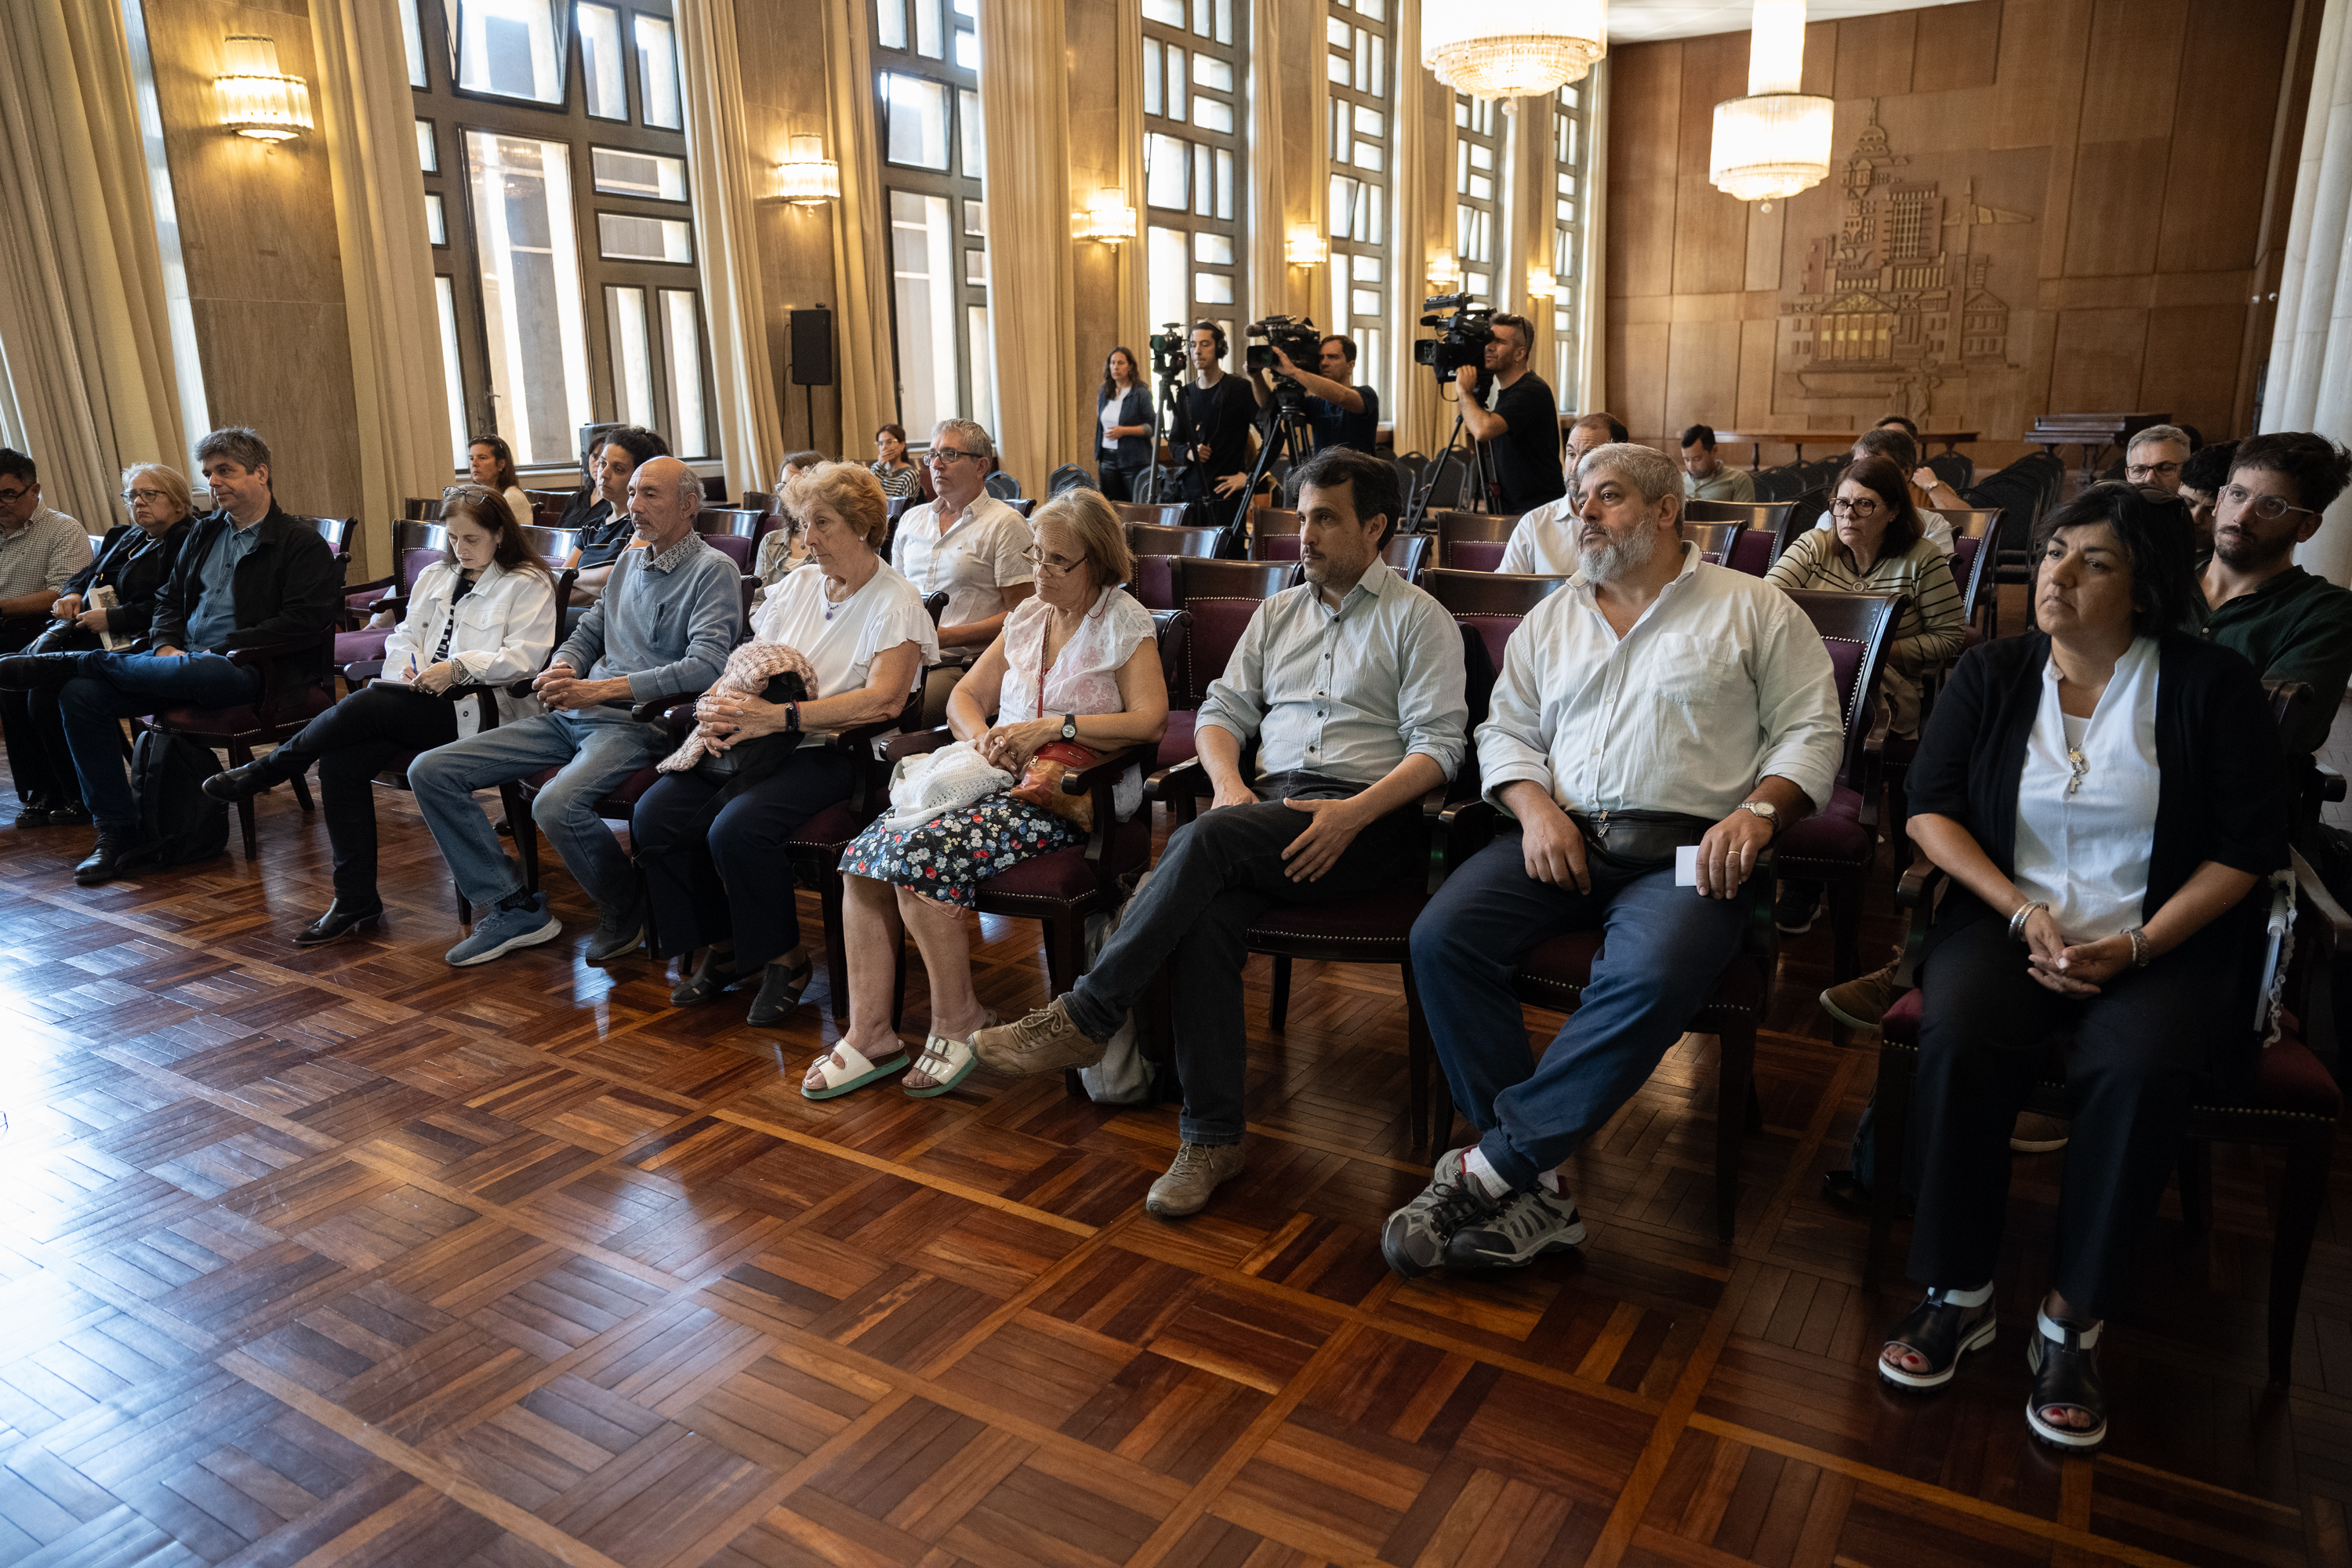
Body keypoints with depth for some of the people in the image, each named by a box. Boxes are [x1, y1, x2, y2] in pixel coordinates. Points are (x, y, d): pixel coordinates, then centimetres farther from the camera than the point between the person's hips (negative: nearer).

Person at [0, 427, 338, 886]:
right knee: (81, 694, -13)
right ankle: (114, 830, -10)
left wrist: (223, 648, -15)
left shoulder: (301, 542, -2)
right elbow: (170, 598, 25)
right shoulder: (204, 534, 22)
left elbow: (305, 623, -13)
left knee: (188, 671, -39)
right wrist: (165, 644, 3)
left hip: (244, 670, -7)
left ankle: (61, 663, -11)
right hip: (183, 660, 7)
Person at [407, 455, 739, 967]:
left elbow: (706, 665, -19)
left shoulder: (713, 570, -5)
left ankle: (626, 912, -8)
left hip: (641, 720, -8)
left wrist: (600, 689, -21)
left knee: (557, 805, -36)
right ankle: (513, 909, 0)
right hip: (573, 713, 8)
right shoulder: (629, 561, 20)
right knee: (430, 772, -2)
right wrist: (561, 669, 1)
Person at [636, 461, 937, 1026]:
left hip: (833, 748, -7)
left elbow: (884, 700, -19)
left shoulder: (896, 604, -5)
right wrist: (717, 706, -7)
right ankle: (721, 945, 6)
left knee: (736, 828, -31)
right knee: (654, 815, -13)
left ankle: (784, 957, -6)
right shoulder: (797, 585, 17)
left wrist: (781, 716, -26)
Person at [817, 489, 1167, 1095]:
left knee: (921, 853, -27)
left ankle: (958, 1023, -9)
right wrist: (981, 736, -5)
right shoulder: (1028, 615, 18)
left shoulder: (1125, 623, -1)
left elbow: (1150, 721, -15)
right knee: (866, 852, -14)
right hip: (996, 775, 7)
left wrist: (1052, 726, -20)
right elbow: (965, 696, 19)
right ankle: (869, 1034, -9)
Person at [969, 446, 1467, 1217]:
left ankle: (1084, 1017, -21)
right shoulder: (1277, 612, 24)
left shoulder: (1420, 619, 7)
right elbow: (1222, 710, 18)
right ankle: (1212, 1137, -23)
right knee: (1204, 914, -29)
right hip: (1267, 804, 4)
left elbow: (1438, 745, -3)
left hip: (1367, 816, -4)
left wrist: (1353, 812, -18)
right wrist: (1229, 784, -5)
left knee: (1202, 841, -32)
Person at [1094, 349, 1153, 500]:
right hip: (1107, 458, 5)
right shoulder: (1103, 393, 12)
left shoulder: (1141, 394, -6)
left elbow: (1152, 427, -9)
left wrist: (1124, 431, -18)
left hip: (1133, 461, -5)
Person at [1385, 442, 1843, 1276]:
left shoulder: (1753, 607, 13)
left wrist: (1757, 811, -11)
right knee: (1440, 937, -24)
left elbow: (1812, 730, 8)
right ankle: (1533, 1190, -21)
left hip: (1687, 849, -3)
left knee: (1650, 977, -36)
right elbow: (1505, 731, 18)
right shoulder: (1551, 620, 23)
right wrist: (1535, 808, -3)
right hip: (1563, 836, 4)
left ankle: (1489, 1167, -24)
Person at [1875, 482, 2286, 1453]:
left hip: (2160, 941, -1)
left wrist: (2137, 946, -14)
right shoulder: (1992, 675, 8)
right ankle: (1959, 1294, -13)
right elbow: (1930, 808, 1)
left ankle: (2073, 1323, -15)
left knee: (2139, 1068, -32)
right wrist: (2023, 914, -12)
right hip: (2011, 920, 2)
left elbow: (2250, 845, -2)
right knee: (1957, 1037, -30)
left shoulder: (2210, 686, 1)